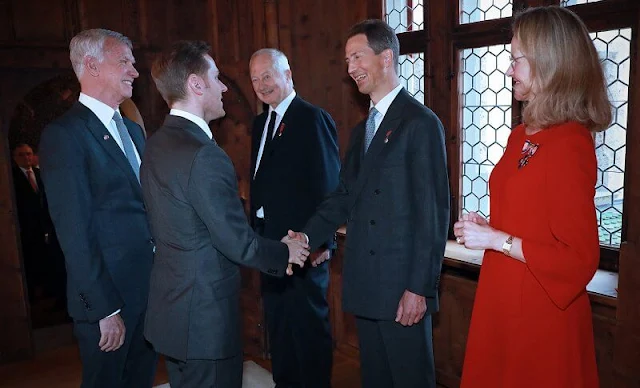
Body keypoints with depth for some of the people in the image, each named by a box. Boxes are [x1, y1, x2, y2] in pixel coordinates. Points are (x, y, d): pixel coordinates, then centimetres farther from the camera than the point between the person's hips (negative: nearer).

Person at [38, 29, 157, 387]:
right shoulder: (64, 134, -13)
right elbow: (74, 233, -18)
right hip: (108, 295, -7)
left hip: (152, 287, 7)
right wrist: (104, 309, -17)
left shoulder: (133, 130, 12)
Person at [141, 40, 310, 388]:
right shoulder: (203, 154, -24)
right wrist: (285, 252, -3)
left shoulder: (156, 144, 5)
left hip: (170, 306, 9)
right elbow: (237, 242, -22)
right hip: (204, 316, -9)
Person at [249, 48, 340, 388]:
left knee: (309, 324, 5)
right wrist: (257, 230, 10)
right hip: (269, 241, 8)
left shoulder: (313, 119, -12)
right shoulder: (261, 123, 13)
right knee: (277, 322, 19)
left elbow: (328, 186, -17)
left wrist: (322, 241, -19)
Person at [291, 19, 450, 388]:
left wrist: (419, 288, -16)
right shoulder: (362, 130, 15)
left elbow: (434, 212, -14)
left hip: (403, 288, -7)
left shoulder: (421, 122, -10)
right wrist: (308, 236, -3)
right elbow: (344, 196, 12)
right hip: (365, 287, 8)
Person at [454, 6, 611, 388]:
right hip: (503, 303, 8)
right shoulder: (522, 135, 6)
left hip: (541, 314, -8)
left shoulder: (569, 144, -19)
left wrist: (497, 240, -18)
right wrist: (485, 227, 1)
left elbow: (579, 258, -20)